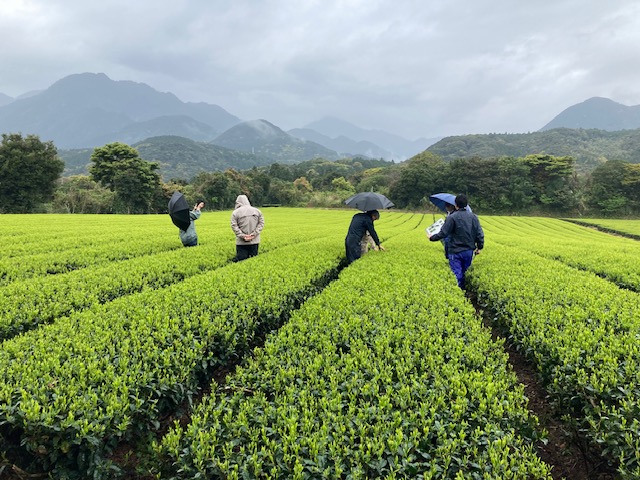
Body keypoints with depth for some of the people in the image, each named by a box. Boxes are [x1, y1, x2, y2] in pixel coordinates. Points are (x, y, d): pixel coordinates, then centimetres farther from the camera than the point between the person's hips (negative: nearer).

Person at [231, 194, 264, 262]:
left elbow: (234, 226, -9)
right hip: (255, 241, 3)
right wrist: (254, 234, -3)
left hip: (241, 242, -2)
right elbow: (261, 223, 4)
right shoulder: (257, 211, 8)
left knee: (241, 260, -3)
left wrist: (243, 236, -10)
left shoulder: (235, 212, -1)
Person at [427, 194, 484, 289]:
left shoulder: (452, 218, -15)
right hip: (469, 251, 5)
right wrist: (479, 247, 15)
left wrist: (432, 238, 1)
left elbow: (443, 233, -15)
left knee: (457, 275, -1)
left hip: (455, 252, -5)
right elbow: (480, 234, 3)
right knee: (464, 274, 18)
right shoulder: (473, 217, 1)